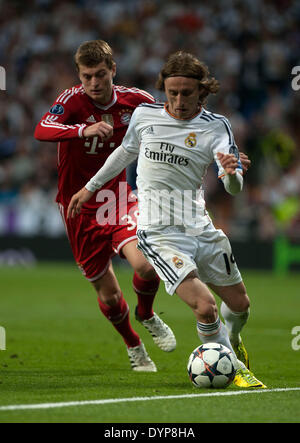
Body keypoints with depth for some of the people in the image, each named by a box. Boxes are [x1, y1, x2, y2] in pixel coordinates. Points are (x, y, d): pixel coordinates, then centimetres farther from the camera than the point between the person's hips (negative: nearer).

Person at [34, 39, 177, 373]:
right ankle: (133, 345, 35)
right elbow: (41, 131, -35)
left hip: (119, 199, 1)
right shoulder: (73, 99, -16)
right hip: (79, 206, -1)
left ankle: (146, 314, 10)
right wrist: (84, 130, -52)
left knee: (144, 264, -25)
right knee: (108, 293, 4)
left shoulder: (135, 100, -7)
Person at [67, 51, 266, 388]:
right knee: (205, 307, -20)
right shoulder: (144, 114, -1)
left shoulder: (216, 126, -4)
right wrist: (90, 187, 27)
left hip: (200, 228, 2)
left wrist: (232, 173, -39)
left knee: (239, 303, 13)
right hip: (159, 232, -2)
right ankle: (233, 369, 4)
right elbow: (126, 151, 21)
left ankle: (231, 339, 50)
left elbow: (234, 189, -15)